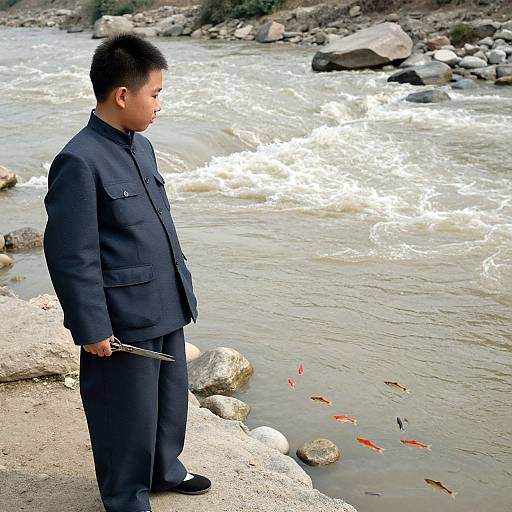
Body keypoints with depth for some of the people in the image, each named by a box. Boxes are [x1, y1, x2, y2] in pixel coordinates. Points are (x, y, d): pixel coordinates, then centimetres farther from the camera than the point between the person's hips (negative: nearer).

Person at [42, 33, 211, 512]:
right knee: (128, 415, 9)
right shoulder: (79, 162, -20)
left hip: (166, 310, 8)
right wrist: (92, 329, -17)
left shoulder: (141, 146, 8)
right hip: (122, 322, -8)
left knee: (171, 398, 23)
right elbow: (69, 256, -20)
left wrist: (182, 286, 19)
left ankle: (164, 468, 47)